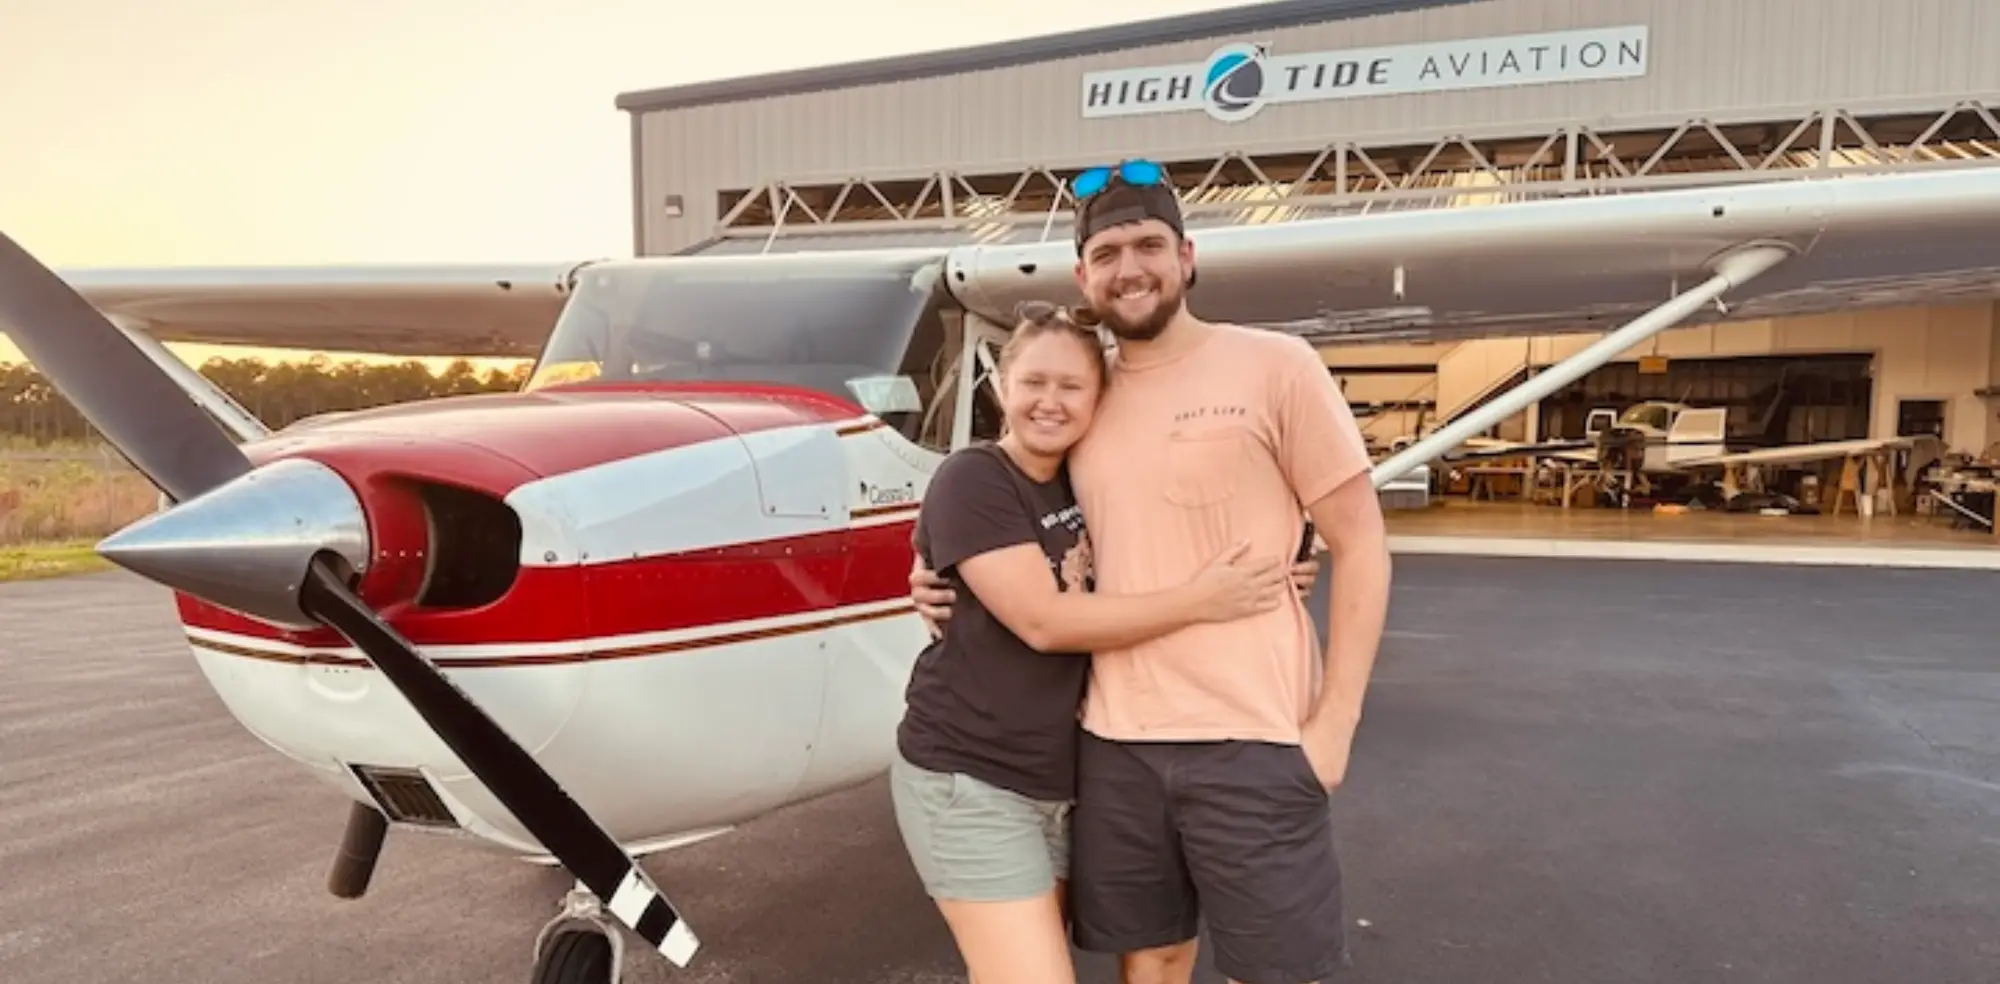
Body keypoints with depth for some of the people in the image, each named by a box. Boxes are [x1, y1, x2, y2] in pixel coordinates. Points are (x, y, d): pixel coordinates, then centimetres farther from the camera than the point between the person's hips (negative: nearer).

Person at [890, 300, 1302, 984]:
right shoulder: (971, 479, -14)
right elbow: (1043, 620, -22)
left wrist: (1260, 576, -3)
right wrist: (1197, 601, -22)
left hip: (1062, 778, 7)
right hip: (969, 779, -7)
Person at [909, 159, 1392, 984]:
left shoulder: (1274, 366, -5)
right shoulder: (1087, 399, 10)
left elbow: (1360, 545, -4)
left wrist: (1333, 722, -11)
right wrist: (954, 588, 5)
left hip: (1251, 738, -4)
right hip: (1115, 743, 5)